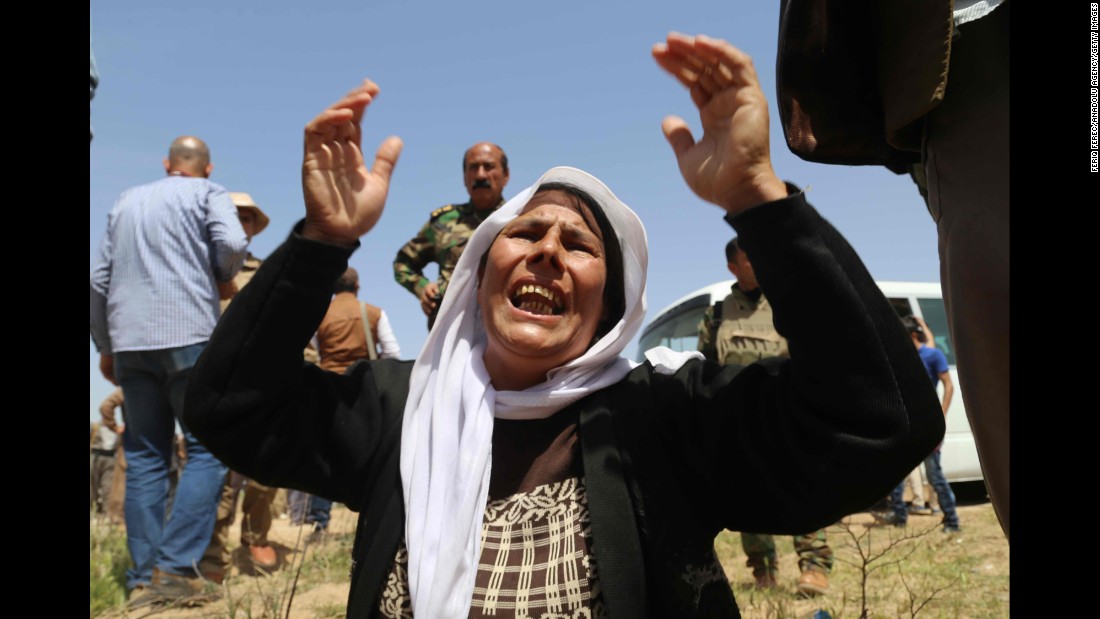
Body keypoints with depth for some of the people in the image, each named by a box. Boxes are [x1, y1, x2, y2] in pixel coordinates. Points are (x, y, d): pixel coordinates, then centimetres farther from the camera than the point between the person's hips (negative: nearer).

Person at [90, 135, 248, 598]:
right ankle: (175, 564, -11)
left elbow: (98, 280, 19)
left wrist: (104, 344, 25)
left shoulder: (127, 201, 21)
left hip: (130, 342, 5)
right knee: (207, 447, -2)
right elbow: (232, 243, -12)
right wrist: (223, 275, 9)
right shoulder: (207, 192, 7)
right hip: (188, 335, -5)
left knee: (145, 457, 8)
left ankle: (143, 574, 7)